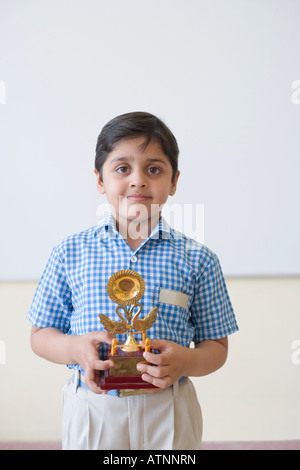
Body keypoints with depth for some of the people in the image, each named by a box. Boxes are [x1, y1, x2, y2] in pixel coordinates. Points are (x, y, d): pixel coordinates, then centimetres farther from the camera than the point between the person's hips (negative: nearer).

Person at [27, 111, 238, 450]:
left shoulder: (197, 260, -3)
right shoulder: (69, 253, -2)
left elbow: (216, 346, 2)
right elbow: (41, 334, 5)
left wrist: (186, 361, -18)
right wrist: (75, 348, -16)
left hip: (168, 412, 0)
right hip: (91, 408, 1)